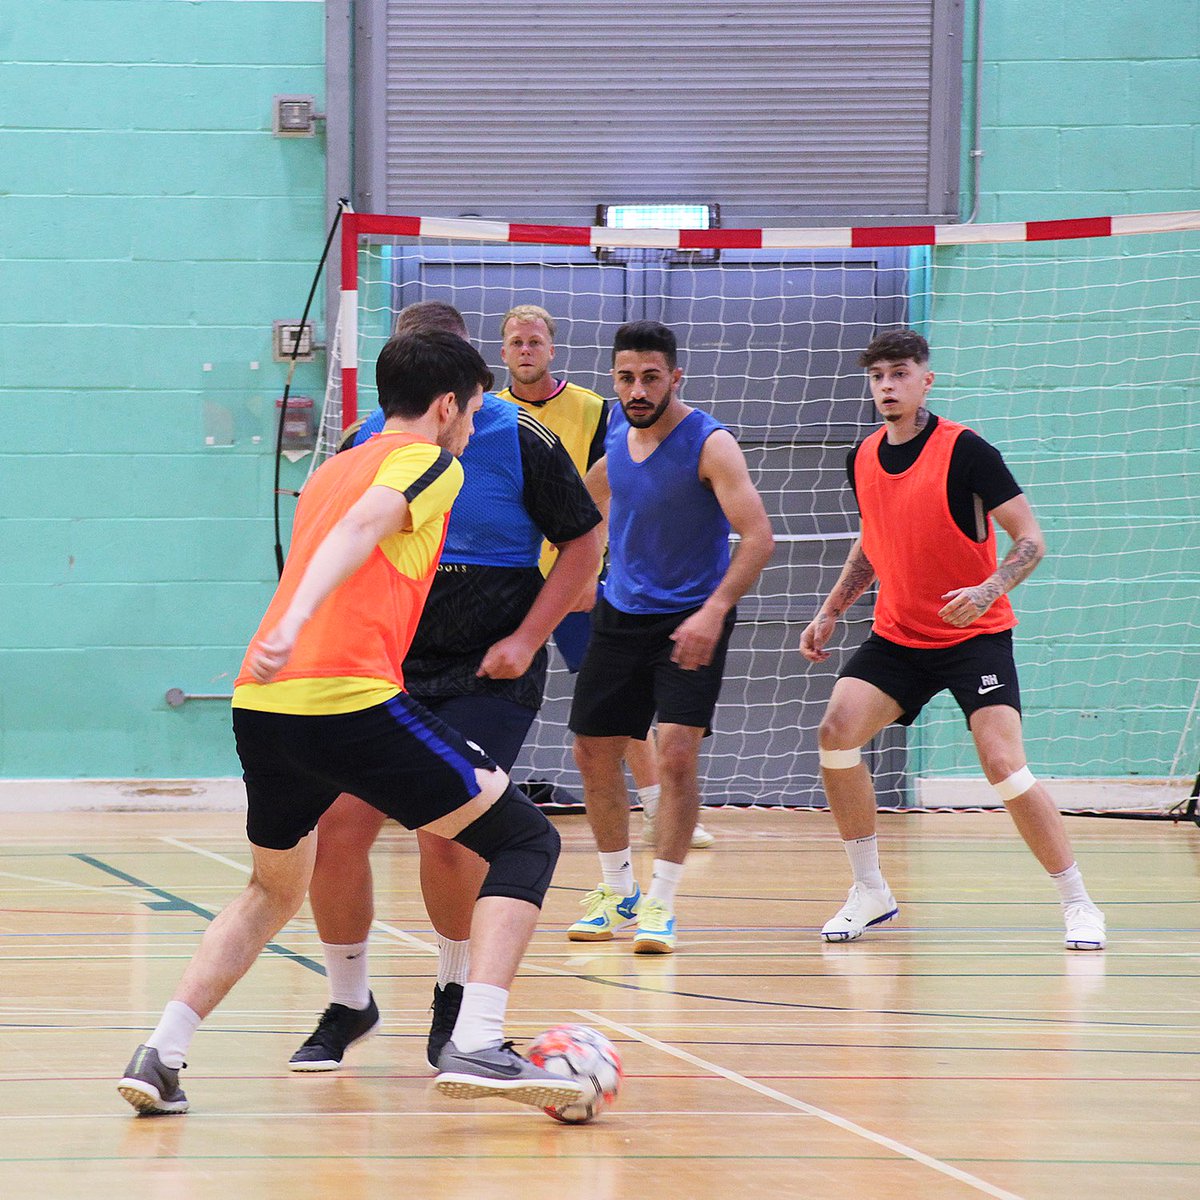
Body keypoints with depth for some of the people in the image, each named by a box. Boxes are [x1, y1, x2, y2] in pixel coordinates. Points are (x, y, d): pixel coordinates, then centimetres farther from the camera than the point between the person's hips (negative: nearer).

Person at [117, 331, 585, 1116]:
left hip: (261, 703, 8)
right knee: (525, 842, 2)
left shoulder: (333, 470, 26)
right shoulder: (429, 462, 3)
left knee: (275, 890, 29)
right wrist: (297, 621, -30)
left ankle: (162, 1054, 16)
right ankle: (477, 1045, -14)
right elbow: (362, 527, -16)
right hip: (350, 697, -8)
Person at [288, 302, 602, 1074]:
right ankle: (349, 1004, 14)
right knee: (338, 825, -7)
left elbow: (584, 541, 1)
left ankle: (457, 996, 8)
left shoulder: (521, 443, -7)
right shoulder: (366, 444, 2)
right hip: (385, 670, 3)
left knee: (444, 827, -17)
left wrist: (526, 639, -7)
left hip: (488, 675, -3)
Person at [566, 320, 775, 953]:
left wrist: (714, 611, -37)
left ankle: (661, 903, -9)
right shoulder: (617, 431, -1)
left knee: (677, 752, -18)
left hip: (691, 621, -6)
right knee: (594, 751, 8)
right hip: (620, 612, 6)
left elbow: (758, 536, -26)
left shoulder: (709, 444, -19)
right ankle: (617, 891, 25)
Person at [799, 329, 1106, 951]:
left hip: (975, 636, -5)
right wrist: (830, 612, 15)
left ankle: (1078, 905, -5)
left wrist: (988, 590, -30)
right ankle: (870, 892, 1)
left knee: (1003, 764, -18)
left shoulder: (965, 450, -14)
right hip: (896, 637, 5)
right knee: (836, 732, -13)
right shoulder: (863, 459, 4)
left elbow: (1030, 539, -13)